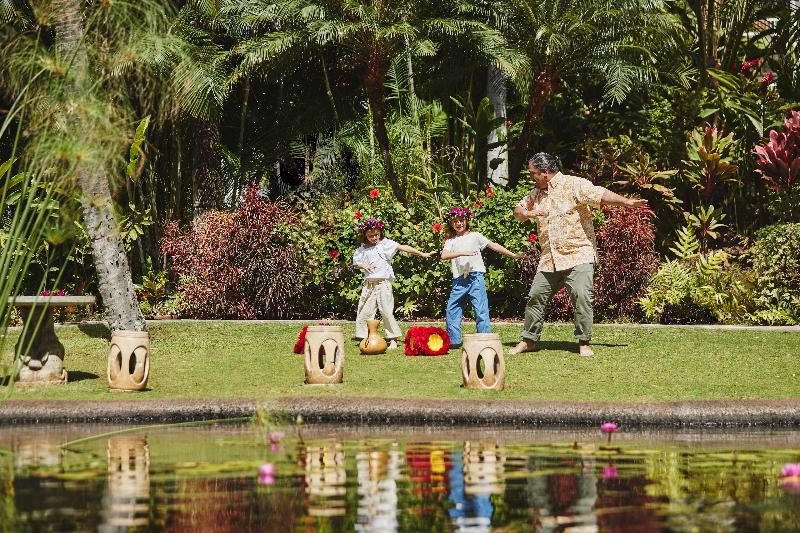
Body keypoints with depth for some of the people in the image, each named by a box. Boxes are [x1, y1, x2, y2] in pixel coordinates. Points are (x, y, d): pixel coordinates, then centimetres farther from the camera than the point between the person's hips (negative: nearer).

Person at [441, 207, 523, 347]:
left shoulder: (474, 236, 9)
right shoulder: (451, 241, 12)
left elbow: (493, 245, 7)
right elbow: (444, 256, -5)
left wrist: (513, 255, 2)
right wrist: (463, 253, -18)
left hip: (475, 277, -3)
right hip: (458, 281, 3)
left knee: (481, 310, -7)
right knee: (452, 310, 5)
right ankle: (454, 341, 15)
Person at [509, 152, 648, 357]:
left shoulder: (574, 185, -7)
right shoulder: (536, 194, 15)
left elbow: (601, 194, -17)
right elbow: (518, 211, 24)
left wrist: (626, 202, -29)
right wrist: (527, 213, 0)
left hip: (578, 254, -6)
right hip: (549, 259, 7)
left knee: (582, 297, -16)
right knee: (535, 297, 8)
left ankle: (584, 343, -8)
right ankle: (528, 340, 20)